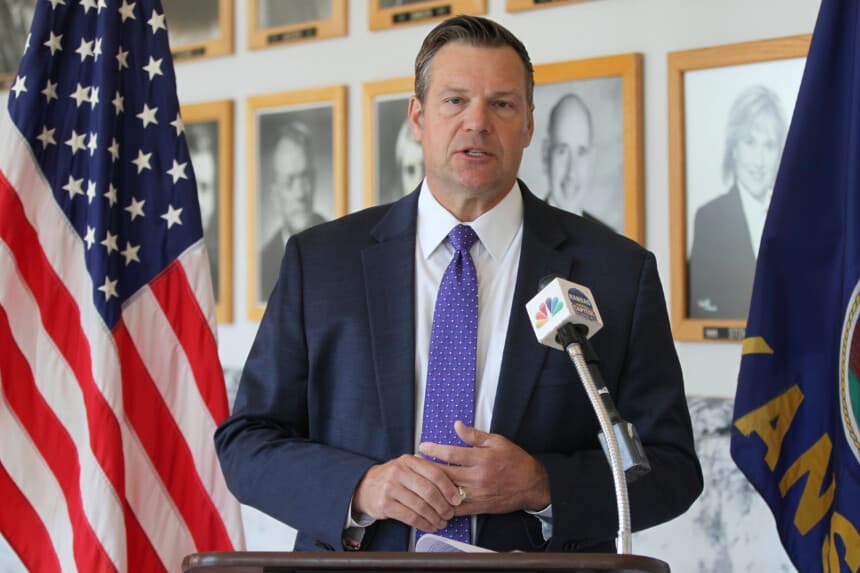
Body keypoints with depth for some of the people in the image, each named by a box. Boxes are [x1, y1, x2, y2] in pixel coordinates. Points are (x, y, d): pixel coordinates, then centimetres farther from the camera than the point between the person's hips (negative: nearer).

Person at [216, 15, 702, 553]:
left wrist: (542, 485, -13)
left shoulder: (618, 271, 1)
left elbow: (672, 467, 2)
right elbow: (245, 443, 4)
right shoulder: (318, 260, 3)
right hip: (356, 555, 1)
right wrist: (360, 487, -13)